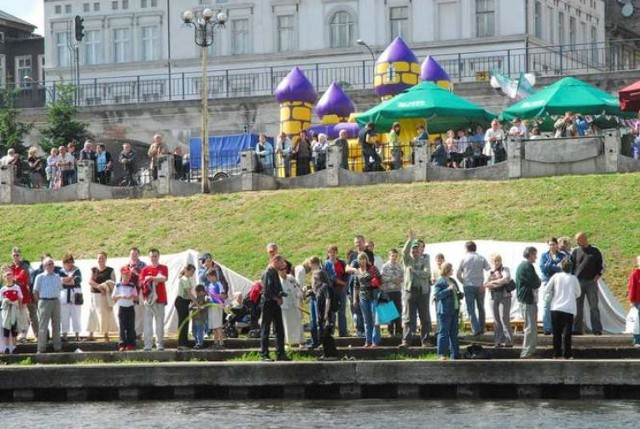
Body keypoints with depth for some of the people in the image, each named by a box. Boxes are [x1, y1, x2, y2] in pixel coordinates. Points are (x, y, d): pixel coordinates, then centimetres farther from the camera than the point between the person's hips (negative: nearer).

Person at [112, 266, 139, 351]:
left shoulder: (132, 286, 6)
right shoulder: (118, 286, 2)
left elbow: (136, 296, 7)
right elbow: (113, 297, 2)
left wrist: (132, 296, -15)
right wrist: (120, 296, -15)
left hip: (130, 308, 1)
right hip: (122, 308, -1)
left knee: (131, 327, 2)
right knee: (122, 327, -2)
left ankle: (131, 344, 6)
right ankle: (122, 345, 0)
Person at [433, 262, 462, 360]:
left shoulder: (453, 281, 18)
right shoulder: (440, 282, -8)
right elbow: (437, 295, -18)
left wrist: (460, 295, 7)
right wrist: (448, 289, -24)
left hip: (454, 310, 8)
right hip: (444, 311, -8)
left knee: (454, 333, 10)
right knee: (443, 332, -7)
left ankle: (455, 354, 15)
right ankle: (441, 355, -6)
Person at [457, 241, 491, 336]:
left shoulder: (464, 259, -2)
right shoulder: (481, 258, 3)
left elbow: (458, 275, -2)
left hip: (468, 286, -2)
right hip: (480, 287, 2)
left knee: (471, 309, 1)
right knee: (481, 308, 16)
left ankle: (476, 329, -9)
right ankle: (481, 329, 18)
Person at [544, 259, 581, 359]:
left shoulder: (556, 276, 0)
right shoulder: (573, 278, 1)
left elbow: (547, 290, 1)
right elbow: (578, 293, 13)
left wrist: (548, 300, 16)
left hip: (556, 308, 1)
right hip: (569, 308, -1)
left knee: (557, 332, 8)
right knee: (567, 332, 2)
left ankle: (556, 354, 10)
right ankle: (567, 354, 0)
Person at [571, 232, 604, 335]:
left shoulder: (595, 251, 5)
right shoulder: (575, 252, 10)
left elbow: (600, 265, 8)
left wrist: (597, 276, -5)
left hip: (591, 281, -2)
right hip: (578, 281, 2)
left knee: (594, 306, -3)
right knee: (578, 307, 3)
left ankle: (597, 329, -3)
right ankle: (577, 329, 8)